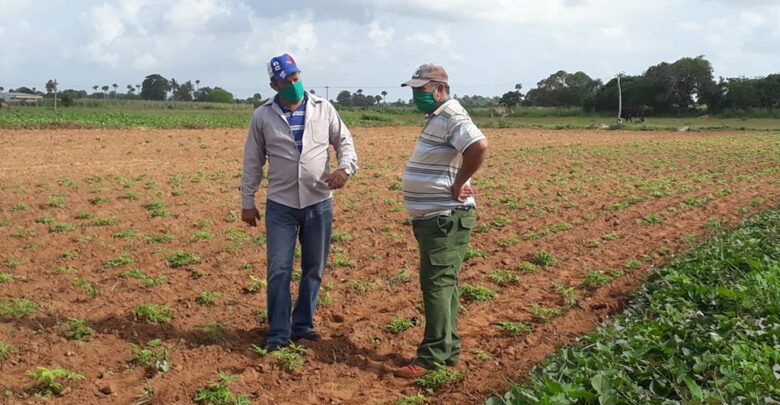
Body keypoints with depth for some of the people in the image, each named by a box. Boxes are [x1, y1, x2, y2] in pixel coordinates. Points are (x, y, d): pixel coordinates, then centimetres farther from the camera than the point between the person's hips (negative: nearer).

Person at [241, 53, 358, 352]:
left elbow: (344, 141, 6)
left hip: (319, 203, 1)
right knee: (279, 270, -2)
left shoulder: (323, 109, 1)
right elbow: (253, 162, 5)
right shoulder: (263, 116, 0)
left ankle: (302, 325, 24)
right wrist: (247, 202, 5)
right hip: (280, 205, -1)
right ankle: (278, 333, 9)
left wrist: (345, 168, -15)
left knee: (314, 270, 10)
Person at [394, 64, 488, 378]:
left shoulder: (452, 116, -15)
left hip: (445, 217, -11)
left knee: (436, 283, -8)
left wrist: (458, 186, -24)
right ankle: (449, 349, 24)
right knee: (442, 283, 15)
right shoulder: (436, 117, 16)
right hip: (432, 216, 11)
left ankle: (433, 356, -3)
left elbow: (479, 146, -33)